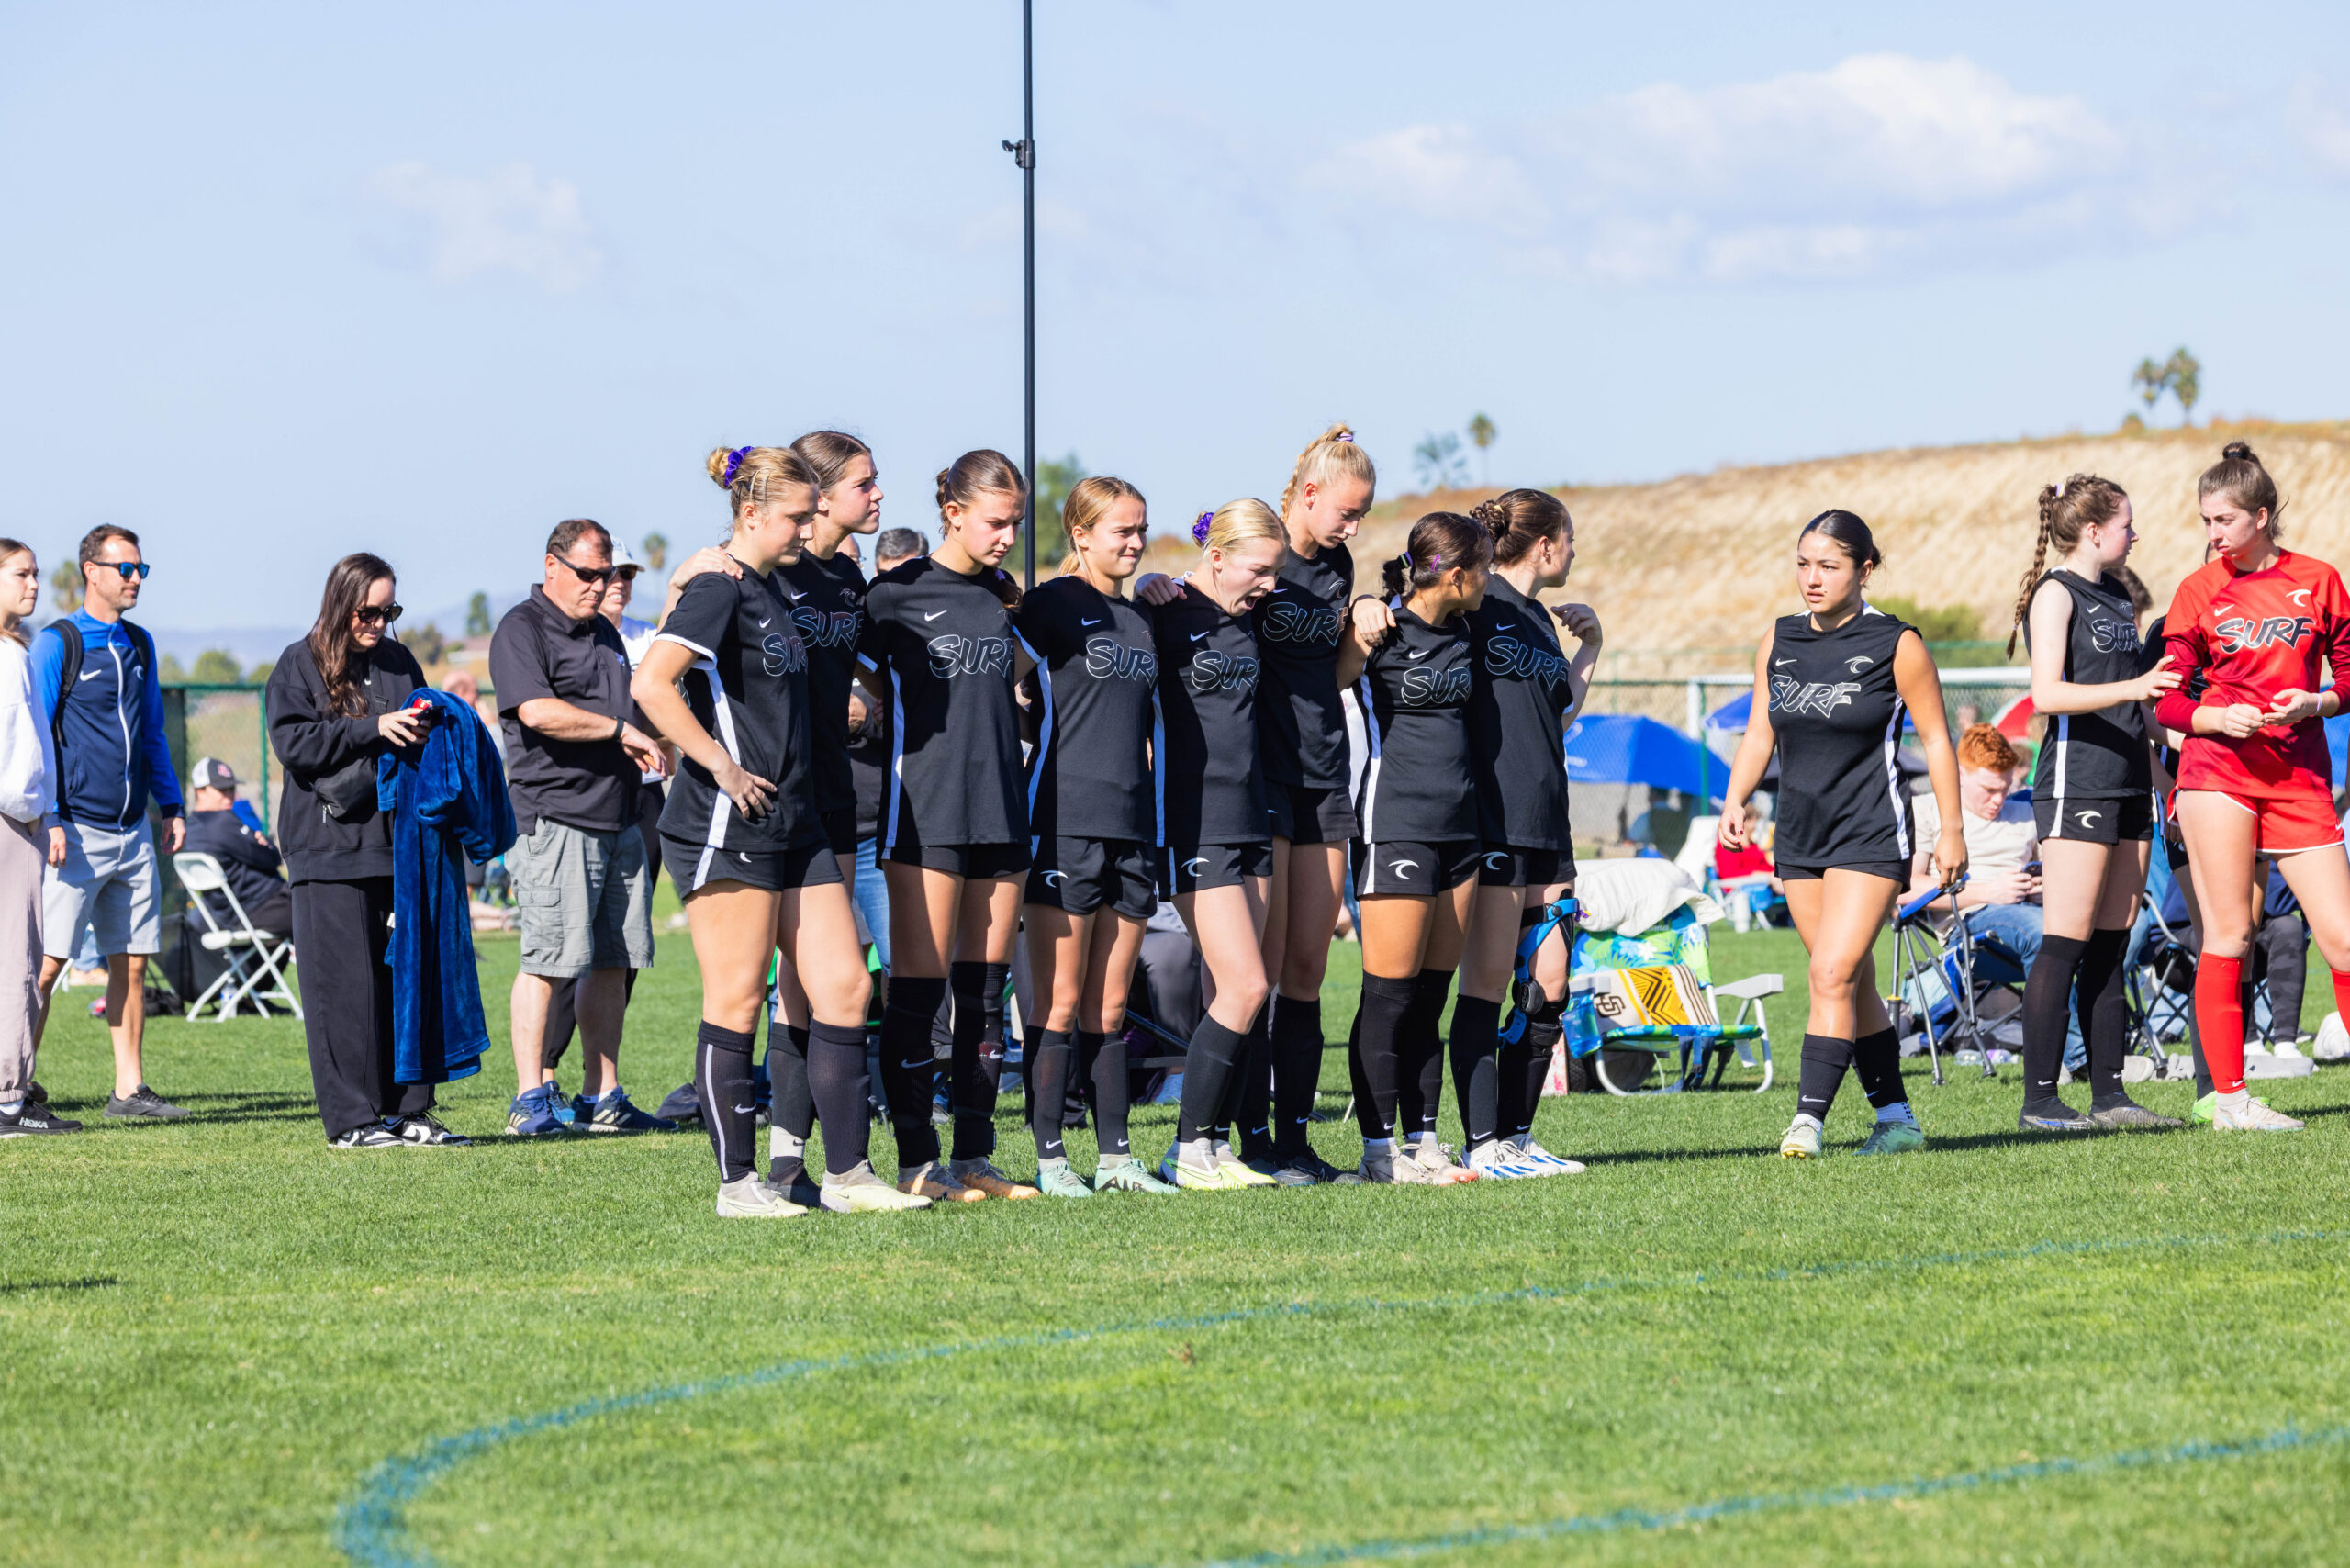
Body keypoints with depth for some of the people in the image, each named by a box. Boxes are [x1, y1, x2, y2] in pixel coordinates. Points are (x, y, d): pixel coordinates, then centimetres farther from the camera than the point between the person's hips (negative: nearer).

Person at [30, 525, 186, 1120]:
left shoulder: (139, 646, 15)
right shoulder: (56, 643, -5)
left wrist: (170, 807, 16)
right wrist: (47, 821, -16)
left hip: (132, 834, 7)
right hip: (76, 829, -7)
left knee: (133, 960, 7)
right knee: (46, 960, -8)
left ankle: (129, 1088, 11)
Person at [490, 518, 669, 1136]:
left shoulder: (605, 633, 21)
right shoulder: (521, 630, -6)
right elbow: (538, 711, -21)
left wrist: (643, 750, 14)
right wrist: (621, 731, -15)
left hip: (618, 818, 8)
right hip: (555, 818, -8)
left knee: (612, 964, 8)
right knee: (548, 961, -9)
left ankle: (601, 1098, 13)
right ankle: (530, 1100, -7)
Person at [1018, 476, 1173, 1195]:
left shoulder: (1139, 620, 18)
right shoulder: (1052, 602, -3)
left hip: (1129, 829, 6)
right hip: (1065, 823, -6)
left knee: (1110, 1006, 9)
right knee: (1061, 1001, -5)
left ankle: (1115, 1155, 12)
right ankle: (1049, 1156, -1)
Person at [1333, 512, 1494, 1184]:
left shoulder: (1459, 633, 11)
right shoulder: (1381, 628, -10)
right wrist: (1360, 642, -21)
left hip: (1457, 825, 8)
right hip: (1394, 822, -8)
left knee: (1431, 995, 9)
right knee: (1390, 995, -6)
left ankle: (1422, 1142, 12)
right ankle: (1378, 1148, -1)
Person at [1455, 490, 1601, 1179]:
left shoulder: (1538, 618, 19)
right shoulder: (1478, 606, -7)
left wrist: (1589, 648, 19)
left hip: (1544, 822, 9)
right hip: (1491, 820, -9)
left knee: (1549, 985, 6)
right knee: (1488, 983, -6)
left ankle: (1517, 1135, 14)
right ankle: (1483, 1145, -4)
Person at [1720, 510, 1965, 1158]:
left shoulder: (1895, 644, -8)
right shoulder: (1779, 641, 7)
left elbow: (1935, 738, -2)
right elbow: (1760, 733, 15)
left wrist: (1951, 831, -2)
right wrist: (1736, 800, 0)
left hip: (1871, 835, -6)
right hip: (1800, 834, 6)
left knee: (1834, 975, -16)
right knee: (1855, 986, 10)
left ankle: (1809, 1117, -18)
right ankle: (1896, 1118, 18)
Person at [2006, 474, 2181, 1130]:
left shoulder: (2117, 595, 18)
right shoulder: (2055, 594, -7)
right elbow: (2047, 693, -19)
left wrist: (2161, 779, 25)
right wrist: (2131, 688, -30)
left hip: (2127, 783, 8)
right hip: (2076, 784, -8)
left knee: (2111, 946, 7)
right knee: (2066, 945, -10)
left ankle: (2109, 1094, 9)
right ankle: (2039, 1099, -10)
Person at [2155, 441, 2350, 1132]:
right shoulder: (2198, 591, 6)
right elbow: (2168, 699, 6)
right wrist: (2219, 717, -13)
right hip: (2218, 769, -1)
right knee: (2228, 933, -4)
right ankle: (2228, 1095, 1)